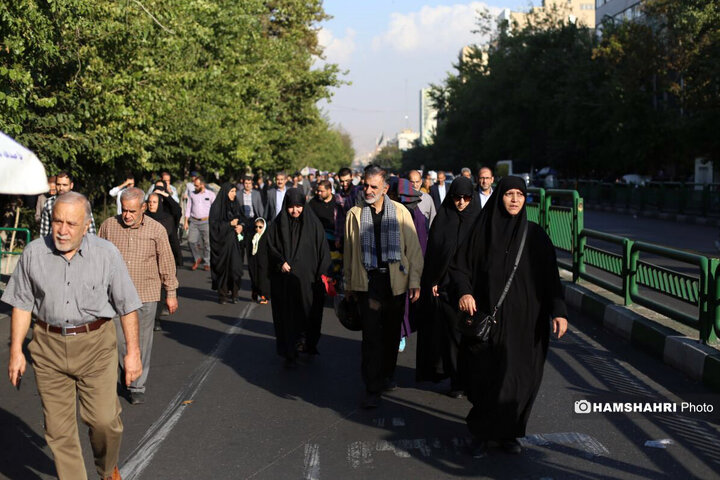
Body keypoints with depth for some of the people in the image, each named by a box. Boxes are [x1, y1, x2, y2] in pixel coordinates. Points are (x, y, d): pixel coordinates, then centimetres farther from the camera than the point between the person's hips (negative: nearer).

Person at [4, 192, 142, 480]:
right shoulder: (34, 253, 1)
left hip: (95, 345, -2)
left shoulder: (107, 254, -4)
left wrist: (133, 352, 0)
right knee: (58, 427, 5)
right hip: (48, 347, 2)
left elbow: (127, 306, 0)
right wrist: (16, 351, 4)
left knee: (104, 420, -3)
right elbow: (22, 304, 7)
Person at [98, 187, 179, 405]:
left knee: (142, 343, 4)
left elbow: (166, 263, 5)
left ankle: (137, 387, 17)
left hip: (146, 296, -1)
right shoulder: (108, 226, 1)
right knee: (118, 339, 1)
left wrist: (171, 293, 7)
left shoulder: (157, 230, -2)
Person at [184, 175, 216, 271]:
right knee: (191, 240, -8)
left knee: (207, 243, 0)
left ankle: (207, 263, 12)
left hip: (206, 221, -2)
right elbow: (188, 208, 13)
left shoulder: (211, 194, 3)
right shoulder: (192, 194, 11)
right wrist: (186, 221, 7)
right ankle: (198, 258, 14)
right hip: (194, 221, 2)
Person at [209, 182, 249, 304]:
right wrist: (230, 224, -14)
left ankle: (233, 293, 7)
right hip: (222, 243, -4)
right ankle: (222, 295, 8)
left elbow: (244, 220, 15)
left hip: (235, 243, 4)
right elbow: (214, 224, -10)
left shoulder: (236, 205, 12)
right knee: (223, 268, -2)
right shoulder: (217, 206, -5)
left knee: (235, 267, -3)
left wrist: (241, 226, -6)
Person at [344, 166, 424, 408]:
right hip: (368, 281, -1)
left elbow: (413, 248, 2)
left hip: (395, 280, 1)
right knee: (371, 335, -6)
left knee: (392, 332, 13)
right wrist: (349, 284, 10)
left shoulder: (400, 212, 1)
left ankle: (387, 375, 32)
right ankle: (372, 388, -2)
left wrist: (415, 281, -2)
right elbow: (348, 251, 9)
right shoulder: (355, 214, 3)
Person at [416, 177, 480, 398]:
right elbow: (433, 251, 4)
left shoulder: (478, 220, 3)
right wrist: (433, 281, -2)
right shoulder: (442, 218, 3)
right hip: (445, 283, 0)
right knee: (453, 331, 2)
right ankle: (457, 380, 10)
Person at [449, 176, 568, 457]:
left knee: (520, 379, 2)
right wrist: (464, 291, -16)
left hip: (525, 322, 1)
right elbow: (458, 266, 3)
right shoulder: (481, 232, 1)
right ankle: (481, 433, 20)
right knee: (485, 379, 0)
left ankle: (508, 433, 21)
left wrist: (558, 311, -11)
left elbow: (550, 277, 1)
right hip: (488, 320, -1)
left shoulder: (536, 236, 2)